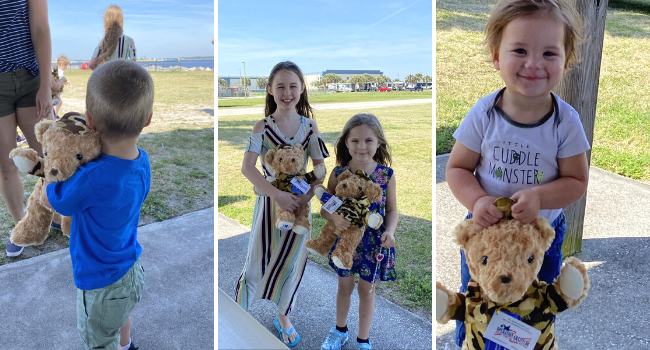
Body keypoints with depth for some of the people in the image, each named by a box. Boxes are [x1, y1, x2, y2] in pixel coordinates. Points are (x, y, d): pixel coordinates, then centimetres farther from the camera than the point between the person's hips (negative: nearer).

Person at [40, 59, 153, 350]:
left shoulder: (92, 180, -38)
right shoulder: (142, 161, -17)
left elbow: (48, 199, -18)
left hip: (101, 280, -7)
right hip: (132, 270, 7)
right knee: (121, 316, 37)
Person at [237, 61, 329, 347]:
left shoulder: (309, 126, -3)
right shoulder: (262, 127, -10)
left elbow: (321, 167, -3)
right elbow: (247, 167, -20)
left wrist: (308, 196, -19)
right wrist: (277, 194, -29)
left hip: (299, 204, 3)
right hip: (269, 202, -2)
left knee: (291, 264, 16)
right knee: (257, 263, 5)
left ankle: (283, 317, 39)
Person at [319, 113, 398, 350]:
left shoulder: (386, 175, -12)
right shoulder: (338, 173, -11)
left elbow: (392, 210, -3)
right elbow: (324, 208, -5)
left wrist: (389, 231, -21)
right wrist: (334, 217, -27)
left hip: (373, 244, -1)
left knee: (366, 290, 16)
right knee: (345, 286, 21)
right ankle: (340, 330, 47)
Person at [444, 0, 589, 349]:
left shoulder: (566, 121, -17)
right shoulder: (483, 114, -18)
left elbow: (576, 180, -10)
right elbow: (457, 168, -11)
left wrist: (539, 196, -29)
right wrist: (477, 201, -29)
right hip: (485, 227, 0)